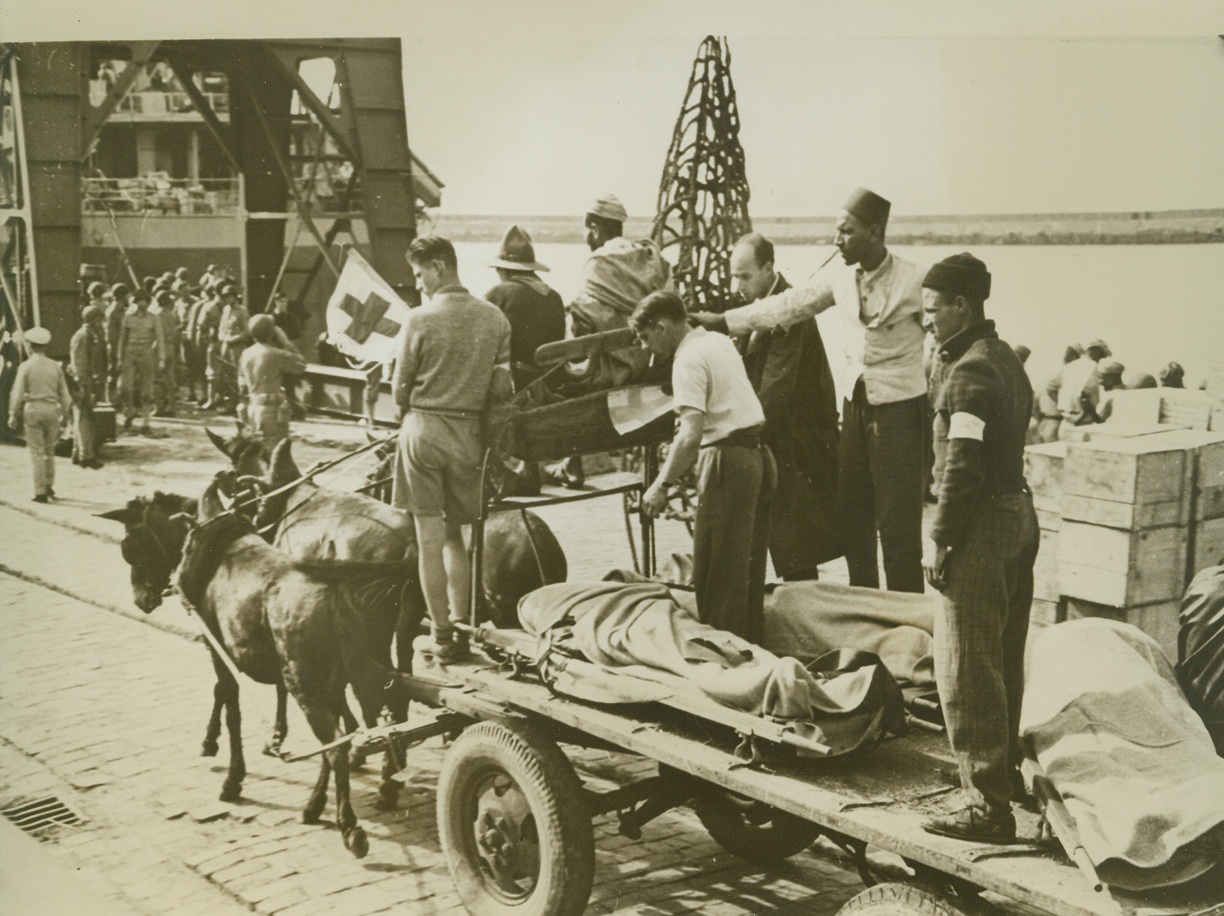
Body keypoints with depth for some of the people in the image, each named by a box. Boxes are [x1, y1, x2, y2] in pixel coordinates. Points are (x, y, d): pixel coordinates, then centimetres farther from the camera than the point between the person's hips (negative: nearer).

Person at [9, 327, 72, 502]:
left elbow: (17, 394, -7)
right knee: (49, 450, 19)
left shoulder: (25, 366, -6)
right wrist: (64, 414, 16)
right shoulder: (55, 366, 3)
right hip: (52, 409, 3)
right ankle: (49, 486, 24)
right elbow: (64, 394, 6)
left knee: (36, 452, 2)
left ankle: (40, 492, 0)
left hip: (33, 409, -3)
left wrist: (14, 415, 4)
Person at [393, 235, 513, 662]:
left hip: (423, 429, -3)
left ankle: (442, 635, 7)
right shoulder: (494, 318, -1)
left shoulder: (419, 319, -11)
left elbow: (400, 391, -4)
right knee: (455, 535, 18)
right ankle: (462, 625, 17)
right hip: (469, 433, 4)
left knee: (429, 538, 4)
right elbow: (503, 388, 1)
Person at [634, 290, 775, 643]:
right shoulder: (720, 342, 15)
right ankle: (751, 644, 20)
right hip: (757, 454, 9)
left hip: (727, 460, -9)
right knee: (749, 566, 14)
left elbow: (691, 434, -22)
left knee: (717, 574, -4)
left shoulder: (689, 358, -12)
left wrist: (662, 484, -17)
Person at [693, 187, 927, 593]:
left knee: (898, 528, -3)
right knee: (852, 519, 12)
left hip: (901, 411, -6)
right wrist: (723, 320, 5)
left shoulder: (914, 281, -12)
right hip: (855, 408, 7)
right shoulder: (841, 281, 5)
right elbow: (790, 304, 8)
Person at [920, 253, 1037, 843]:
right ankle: (1005, 768, 35)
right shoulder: (1007, 361, 13)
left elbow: (963, 468, -22)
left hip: (981, 529, -10)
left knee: (966, 671, -4)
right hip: (1019, 516, 10)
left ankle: (987, 808, 0)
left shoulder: (971, 372, -17)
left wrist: (939, 540, -15)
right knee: (1003, 661, 20)